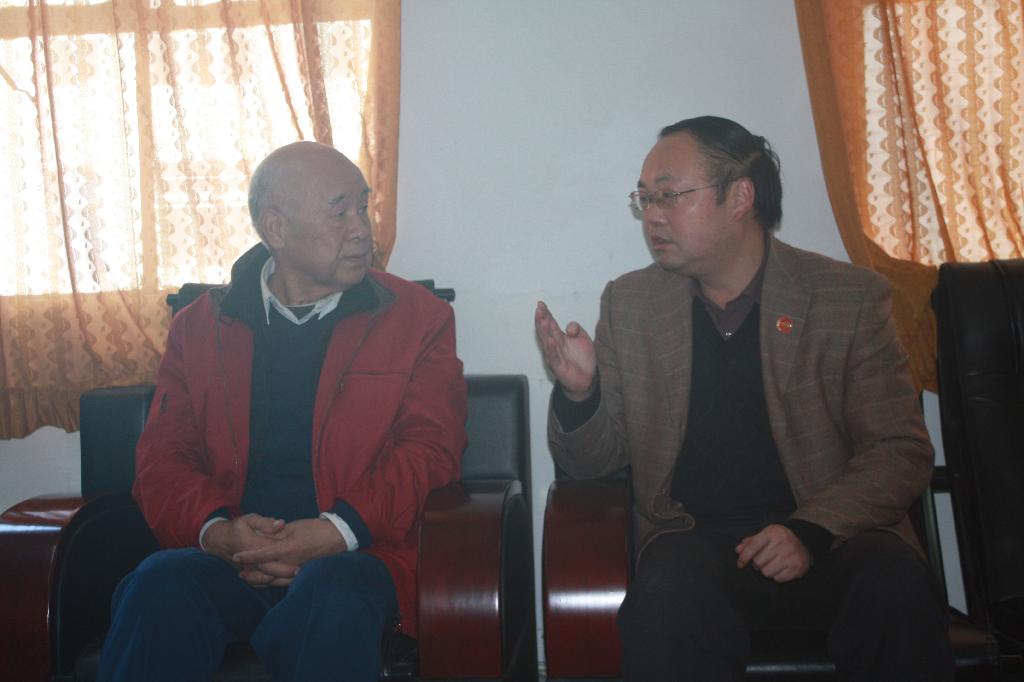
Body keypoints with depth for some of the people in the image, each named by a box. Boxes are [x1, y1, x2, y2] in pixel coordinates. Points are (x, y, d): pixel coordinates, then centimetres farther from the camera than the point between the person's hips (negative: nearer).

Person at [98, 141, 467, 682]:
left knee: (333, 595, -34)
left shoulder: (418, 317, 9)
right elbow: (161, 457, 10)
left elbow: (429, 447, 0)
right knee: (160, 586, -29)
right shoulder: (200, 326, 14)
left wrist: (341, 530, -15)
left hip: (351, 557, -1)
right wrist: (215, 530, -11)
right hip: (227, 558, 2)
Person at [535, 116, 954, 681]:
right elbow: (592, 462, 8)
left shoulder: (850, 296, 1)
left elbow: (901, 453, 0)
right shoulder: (629, 302, 6)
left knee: (897, 588, -30)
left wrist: (811, 530, -16)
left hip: (833, 534, 1)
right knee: (667, 597, -33)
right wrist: (577, 393, -14)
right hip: (695, 538, 0)